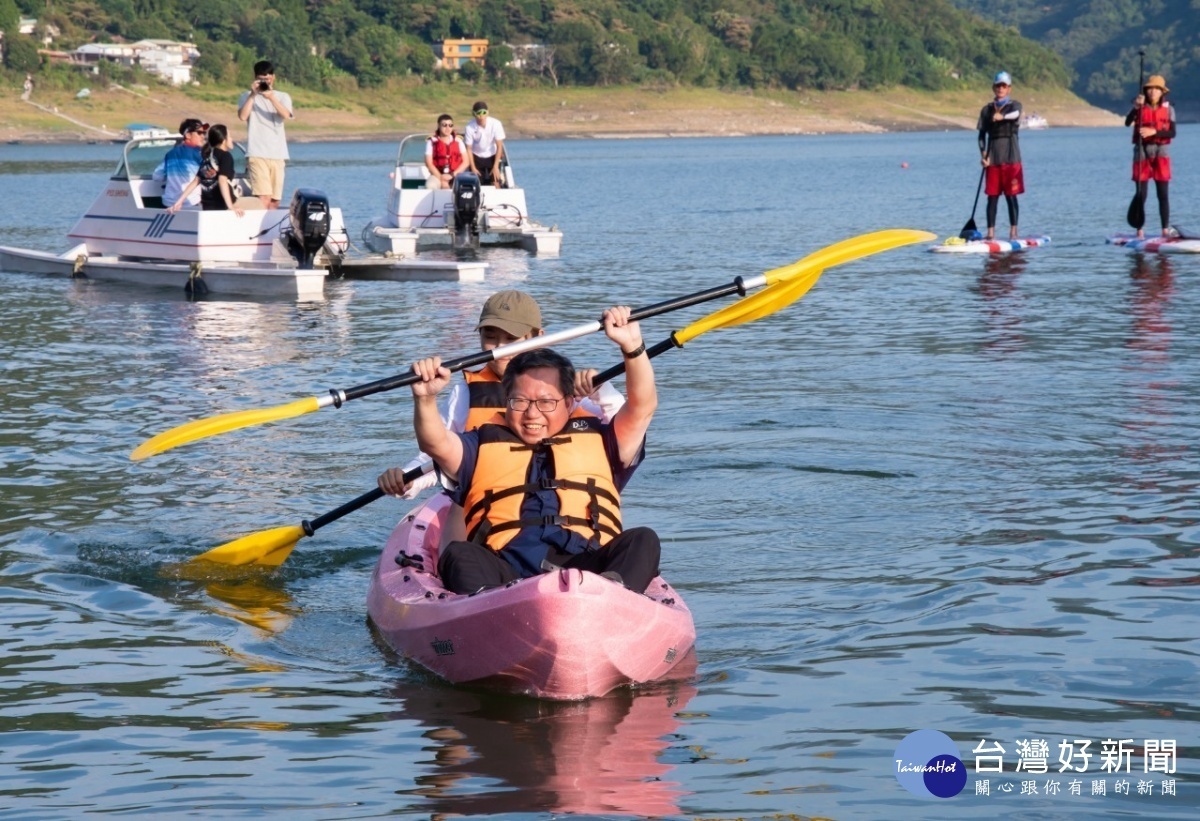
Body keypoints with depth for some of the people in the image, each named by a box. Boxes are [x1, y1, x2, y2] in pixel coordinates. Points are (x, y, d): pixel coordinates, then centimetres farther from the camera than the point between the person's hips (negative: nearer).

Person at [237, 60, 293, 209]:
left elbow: (286, 115, -8)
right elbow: (242, 116, -9)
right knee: (263, 199, -17)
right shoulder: (247, 96, 9)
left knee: (274, 201, 4)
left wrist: (271, 97, -21)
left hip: (278, 154, 3)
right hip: (257, 154, -3)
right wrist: (253, 95, -13)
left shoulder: (283, 97, 13)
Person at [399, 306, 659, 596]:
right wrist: (426, 398, -14)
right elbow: (436, 444, 8)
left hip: (585, 571, 1)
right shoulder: (484, 446, 26)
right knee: (458, 555, -29)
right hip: (503, 575, 0)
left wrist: (632, 346, -5)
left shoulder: (598, 442, 27)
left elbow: (643, 406, 13)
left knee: (642, 541, -25)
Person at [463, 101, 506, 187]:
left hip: (492, 157, 0)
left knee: (496, 184, -12)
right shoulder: (470, 127, -21)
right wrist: (473, 168, -12)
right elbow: (469, 148, -11)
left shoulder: (496, 124, -21)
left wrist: (496, 166, -16)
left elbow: (499, 146, -13)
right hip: (477, 158, 0)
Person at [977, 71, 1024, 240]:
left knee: (1011, 196, -1)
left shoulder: (1014, 105, 3)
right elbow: (982, 134, 11)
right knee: (992, 196, 1)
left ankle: (1013, 232, 3)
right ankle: (991, 232, 2)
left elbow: (1015, 115, -22)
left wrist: (1002, 117, -44)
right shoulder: (987, 110, 11)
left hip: (1011, 158, -2)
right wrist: (983, 155, -5)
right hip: (993, 159, 2)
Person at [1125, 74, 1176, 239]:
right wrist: (1136, 107, -33)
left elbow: (1172, 133, -6)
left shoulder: (1168, 109, 3)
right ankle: (1140, 230, 2)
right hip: (1142, 151, 0)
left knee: (1163, 194, 0)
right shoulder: (1140, 107, 1)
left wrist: (1154, 132, -20)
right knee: (1141, 194, -1)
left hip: (1161, 152, 0)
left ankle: (1166, 230, 3)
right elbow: (1128, 122, -17)